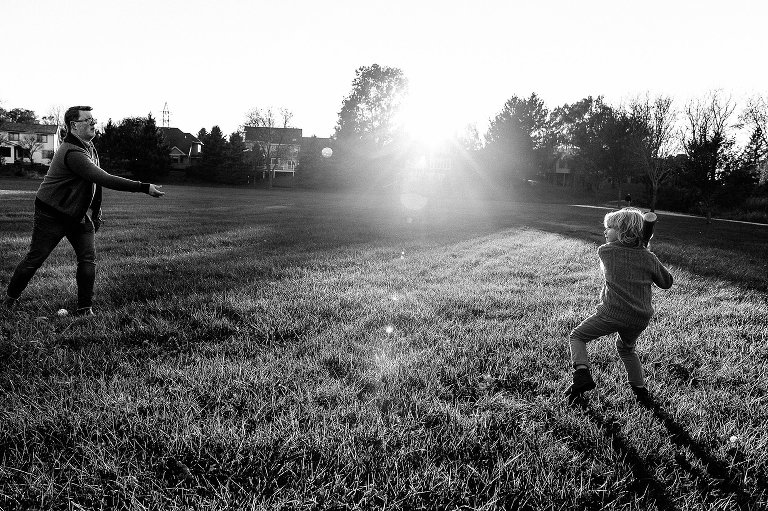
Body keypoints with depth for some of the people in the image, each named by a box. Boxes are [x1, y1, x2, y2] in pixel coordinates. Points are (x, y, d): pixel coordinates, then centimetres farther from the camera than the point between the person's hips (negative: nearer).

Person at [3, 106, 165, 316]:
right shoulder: (72, 152, -27)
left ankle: (85, 307, 5)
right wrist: (144, 187, -39)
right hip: (51, 215, -7)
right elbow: (105, 179, -37)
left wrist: (96, 212, 11)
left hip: (78, 215, 7)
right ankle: (11, 297, 29)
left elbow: (96, 181, 14)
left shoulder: (90, 148, 4)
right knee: (35, 259, 5)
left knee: (88, 260, -3)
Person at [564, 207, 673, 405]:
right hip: (640, 319, 5)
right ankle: (641, 390, 34)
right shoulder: (648, 257, 1)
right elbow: (667, 282, 14)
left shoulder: (604, 251, -6)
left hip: (612, 314, -4)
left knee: (577, 337, 14)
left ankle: (582, 373, -8)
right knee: (626, 348, 32)